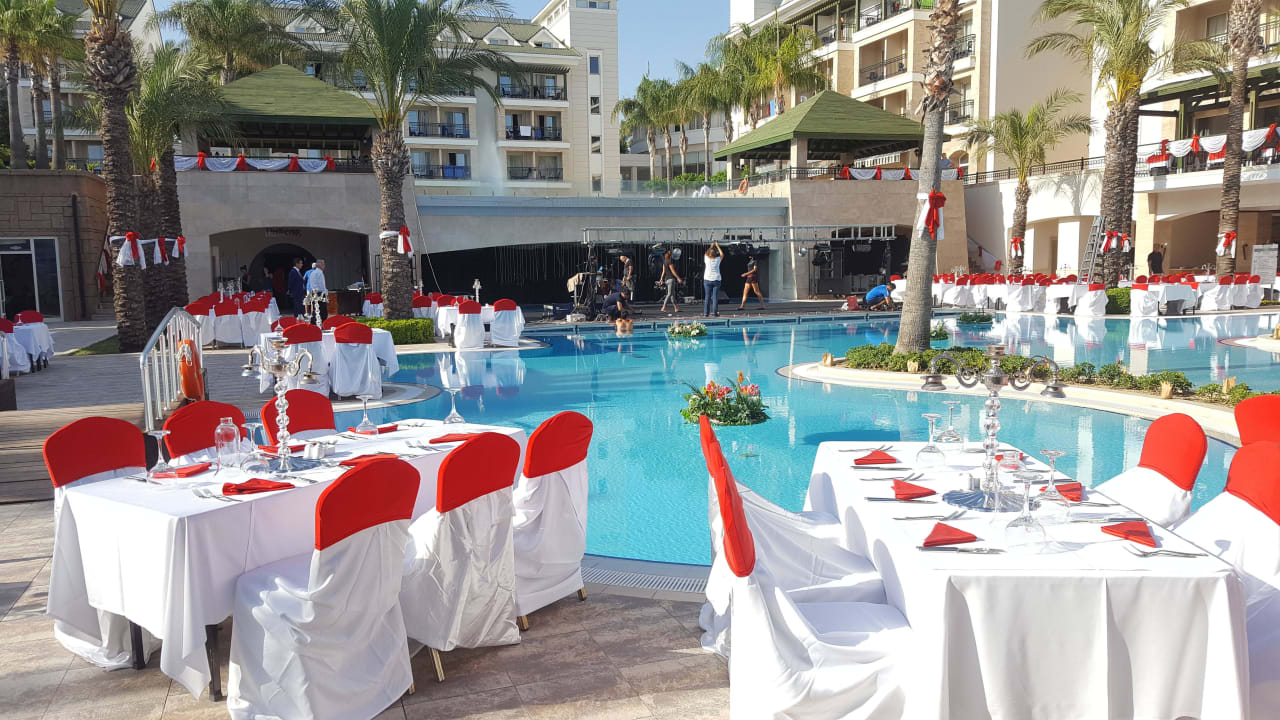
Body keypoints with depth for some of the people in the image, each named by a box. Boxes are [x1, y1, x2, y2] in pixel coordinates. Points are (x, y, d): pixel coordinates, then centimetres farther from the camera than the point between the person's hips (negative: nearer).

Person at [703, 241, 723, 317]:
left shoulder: (707, 259, -3)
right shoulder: (717, 260, -3)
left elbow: (706, 254, 20)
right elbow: (722, 254, 17)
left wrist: (711, 247, 30)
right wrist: (718, 246, 26)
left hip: (707, 280, 1)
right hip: (716, 279, -1)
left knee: (707, 297, 2)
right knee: (715, 297, 1)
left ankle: (706, 313, 1)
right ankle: (715, 312, -1)